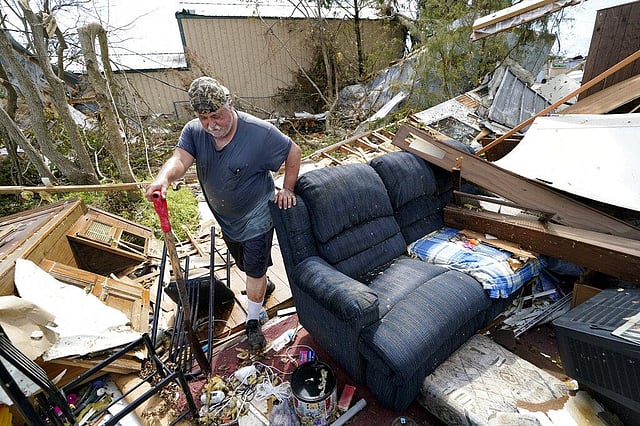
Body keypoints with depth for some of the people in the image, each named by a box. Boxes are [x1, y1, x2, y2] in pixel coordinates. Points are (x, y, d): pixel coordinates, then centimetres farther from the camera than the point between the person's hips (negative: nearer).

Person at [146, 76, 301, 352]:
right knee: (244, 265, 26)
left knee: (255, 271, 6)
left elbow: (293, 152, -14)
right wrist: (163, 178, -50)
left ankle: (253, 322, 29)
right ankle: (261, 284, 59)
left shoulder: (259, 132, -25)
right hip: (225, 218, 6)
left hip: (256, 217, -5)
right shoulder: (193, 131, -12)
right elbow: (179, 159, -28)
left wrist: (287, 189, -14)